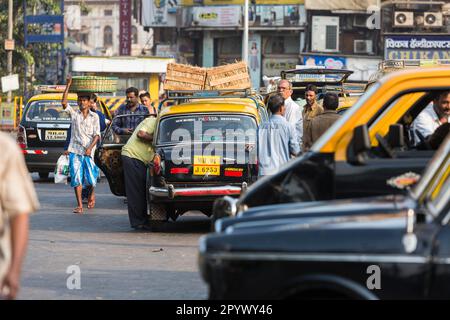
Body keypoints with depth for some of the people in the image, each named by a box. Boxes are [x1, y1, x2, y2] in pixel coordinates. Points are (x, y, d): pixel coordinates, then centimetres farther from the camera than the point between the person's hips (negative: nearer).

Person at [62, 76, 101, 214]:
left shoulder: (94, 117, 6)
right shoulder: (74, 114, 8)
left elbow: (97, 135, 1)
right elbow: (64, 103, -7)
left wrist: (90, 148, -14)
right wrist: (68, 86, -12)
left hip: (89, 152, -1)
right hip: (75, 151, 1)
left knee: (91, 179, -3)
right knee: (76, 179, -4)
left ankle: (92, 193, 31)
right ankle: (79, 205, -1)